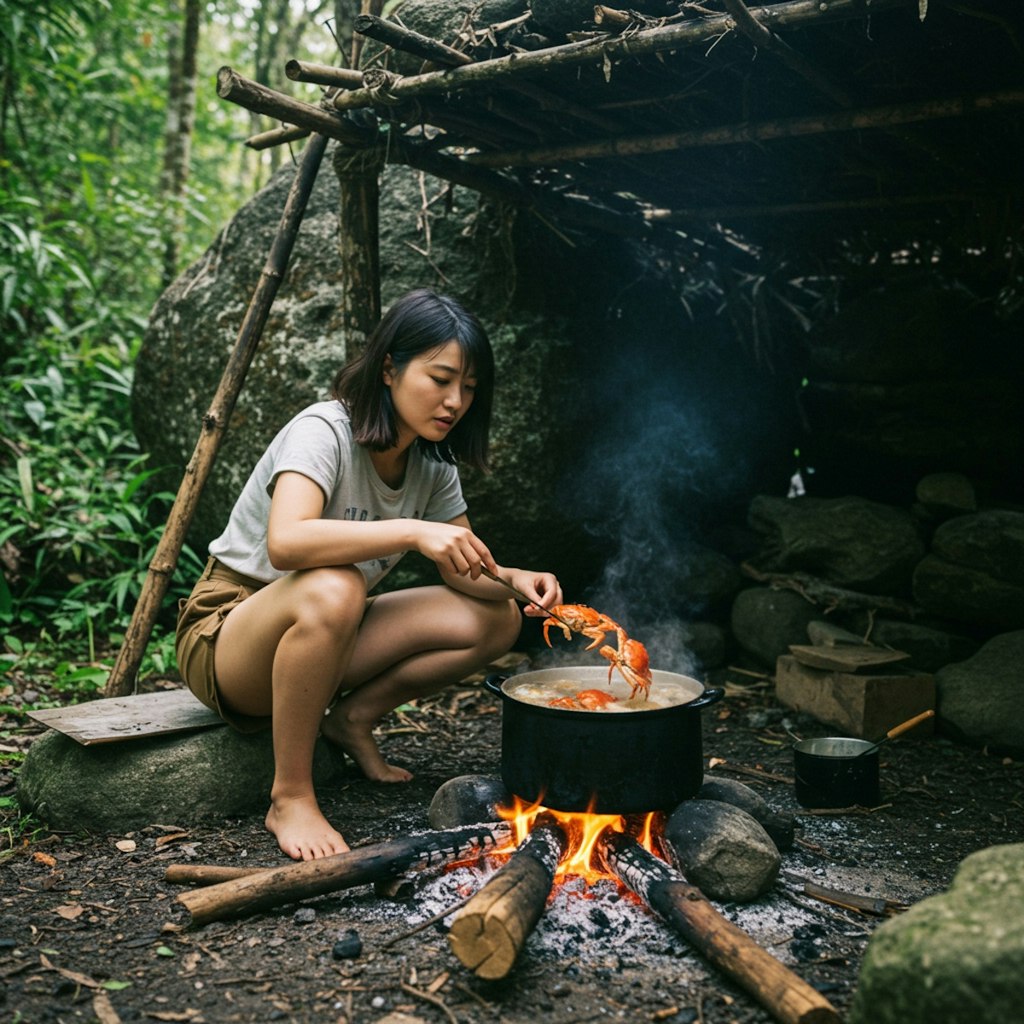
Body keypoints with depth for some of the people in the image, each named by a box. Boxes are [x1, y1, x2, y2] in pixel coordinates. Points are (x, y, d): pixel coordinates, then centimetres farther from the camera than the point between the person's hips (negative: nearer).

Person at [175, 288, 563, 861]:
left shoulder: (433, 465, -1)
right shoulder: (324, 432, -24)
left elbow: (464, 571, 1)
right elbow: (286, 543, -41)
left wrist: (516, 579, -20)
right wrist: (410, 531, -46)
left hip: (325, 640, 7)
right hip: (227, 635, -6)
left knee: (497, 619, -8)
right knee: (331, 589, -41)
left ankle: (355, 717, 4)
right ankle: (290, 797, -22)